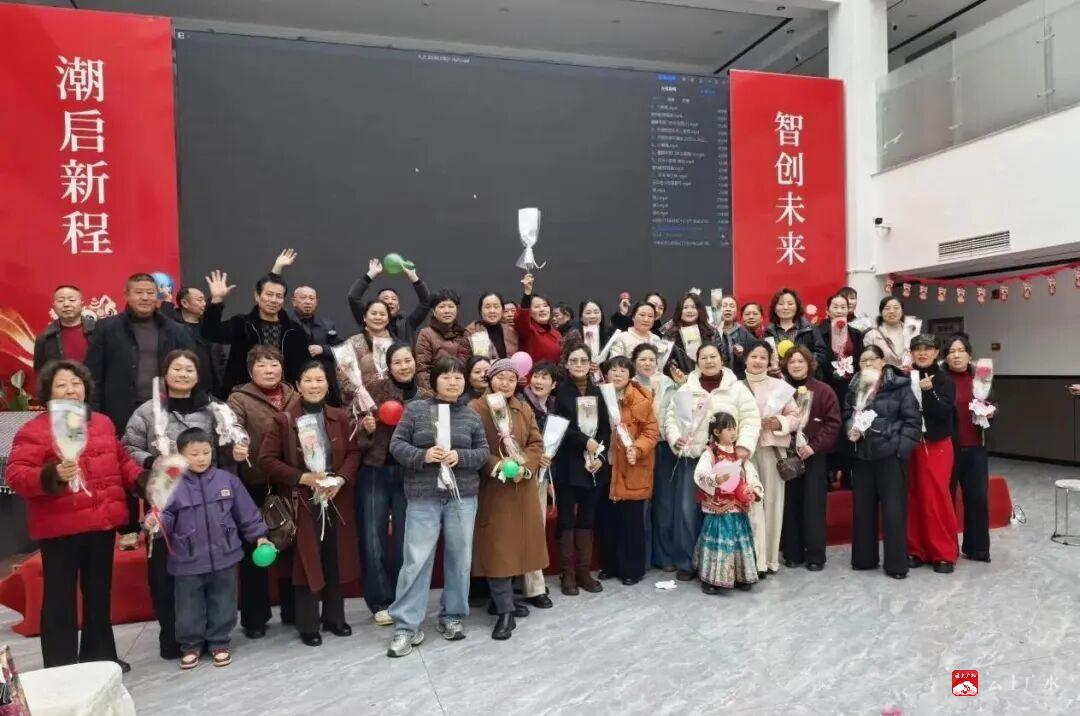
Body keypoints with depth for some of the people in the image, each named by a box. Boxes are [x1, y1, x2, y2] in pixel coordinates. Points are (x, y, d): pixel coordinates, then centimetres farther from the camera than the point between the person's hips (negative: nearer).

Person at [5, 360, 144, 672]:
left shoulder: (103, 423, 10)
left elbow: (121, 461, 19)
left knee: (99, 593, 16)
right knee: (60, 598, 3)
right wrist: (51, 476, -33)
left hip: (102, 523, 6)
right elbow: (15, 475, -16)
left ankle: (101, 657, 30)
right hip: (59, 528, -6)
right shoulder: (34, 430, -8)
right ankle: (61, 668, 14)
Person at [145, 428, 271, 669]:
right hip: (187, 561, -1)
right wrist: (154, 522, -31)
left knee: (222, 603, 13)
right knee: (189, 607, 12)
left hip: (224, 556, 1)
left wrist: (259, 535, 6)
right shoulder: (173, 485, -8)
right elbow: (166, 518, -10)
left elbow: (246, 513, 5)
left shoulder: (227, 480, -2)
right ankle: (190, 646, 31)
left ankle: (219, 643, 28)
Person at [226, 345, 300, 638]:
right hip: (254, 487, -3)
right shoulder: (239, 399, -3)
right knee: (254, 551, 8)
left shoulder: (295, 398, 7)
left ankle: (293, 610, 28)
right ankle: (254, 617, 22)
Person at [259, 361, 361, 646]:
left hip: (336, 500, 3)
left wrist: (341, 479, -14)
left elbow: (353, 453, 4)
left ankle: (334, 618, 27)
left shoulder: (340, 417, 5)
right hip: (302, 502, -3)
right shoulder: (283, 420, -5)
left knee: (335, 560, 11)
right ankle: (308, 625, 17)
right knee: (306, 561, 3)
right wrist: (302, 477, -17)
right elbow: (266, 459, -7)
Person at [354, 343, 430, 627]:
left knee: (405, 539, 9)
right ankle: (381, 602, 18)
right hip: (374, 472, -1)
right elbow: (355, 426, 0)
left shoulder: (426, 397, 4)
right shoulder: (374, 388, -2)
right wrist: (366, 427, -20)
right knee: (373, 538, 3)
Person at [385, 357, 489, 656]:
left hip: (462, 496, 3)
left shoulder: (472, 416, 7)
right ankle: (406, 626, 7)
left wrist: (460, 456, -13)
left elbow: (483, 452, 6)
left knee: (459, 557, 9)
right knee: (416, 560, -2)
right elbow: (396, 445, -1)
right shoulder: (415, 409, 1)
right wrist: (423, 455, -17)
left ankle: (452, 616, 26)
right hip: (423, 497, -2)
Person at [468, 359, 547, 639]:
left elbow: (536, 443, 6)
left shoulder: (524, 409, 9)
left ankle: (501, 600, 28)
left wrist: (525, 467, -12)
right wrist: (499, 467, -22)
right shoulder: (476, 409, -8)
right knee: (496, 547, -4)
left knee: (515, 543, 12)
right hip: (491, 488, -5)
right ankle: (505, 611, 1)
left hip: (521, 488, 6)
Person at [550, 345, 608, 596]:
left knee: (587, 518, 9)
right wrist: (585, 442, -14)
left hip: (594, 465, 4)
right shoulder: (560, 392, -4)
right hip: (568, 464, -4)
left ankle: (584, 571, 17)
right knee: (567, 519, 2)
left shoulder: (597, 393, 9)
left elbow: (606, 428, 8)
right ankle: (567, 574, 10)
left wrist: (600, 455, -5)